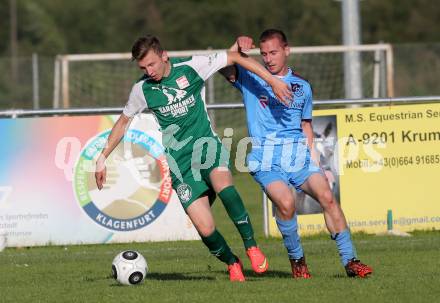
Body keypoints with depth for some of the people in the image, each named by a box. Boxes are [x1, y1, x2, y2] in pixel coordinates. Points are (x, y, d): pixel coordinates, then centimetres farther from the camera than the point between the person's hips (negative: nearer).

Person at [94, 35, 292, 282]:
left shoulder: (191, 67, -5)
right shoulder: (142, 89, 1)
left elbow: (236, 57, 0)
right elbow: (123, 122, 17)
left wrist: (272, 80, -5)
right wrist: (102, 157, 15)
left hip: (205, 143, -1)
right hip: (179, 159, 1)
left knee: (222, 184, -37)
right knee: (206, 229, -14)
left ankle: (252, 247, -23)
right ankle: (233, 264, 14)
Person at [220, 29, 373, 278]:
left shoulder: (302, 86, 16)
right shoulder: (251, 79, 8)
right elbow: (224, 68, -9)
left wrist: (314, 161, 17)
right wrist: (237, 47, -23)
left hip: (299, 154, 3)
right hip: (266, 158, -3)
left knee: (327, 196, -15)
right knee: (286, 202, -26)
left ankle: (350, 260, -8)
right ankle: (297, 260, -4)